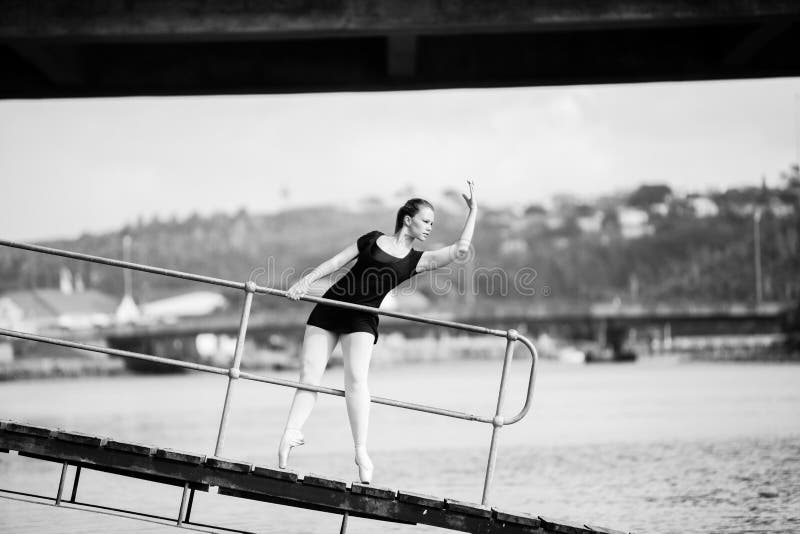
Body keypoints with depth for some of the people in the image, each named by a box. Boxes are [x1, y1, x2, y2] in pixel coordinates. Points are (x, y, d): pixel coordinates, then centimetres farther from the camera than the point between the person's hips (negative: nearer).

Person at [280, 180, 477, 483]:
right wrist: (305, 282, -2)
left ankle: (361, 452, -18)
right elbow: (337, 261, 8)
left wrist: (473, 210, 1)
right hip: (329, 308, 2)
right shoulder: (373, 240, 7)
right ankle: (291, 433, -6)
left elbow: (461, 250, -5)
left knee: (356, 379, -19)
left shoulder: (417, 261, 5)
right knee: (309, 374, -5)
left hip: (362, 318, -1)